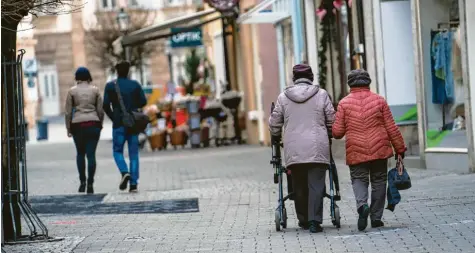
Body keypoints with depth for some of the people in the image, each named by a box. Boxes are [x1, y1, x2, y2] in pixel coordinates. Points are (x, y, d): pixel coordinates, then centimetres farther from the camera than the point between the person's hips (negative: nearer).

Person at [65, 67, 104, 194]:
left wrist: (68, 128, 7)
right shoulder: (95, 90, 3)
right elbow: (101, 110, 3)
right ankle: (90, 184, -5)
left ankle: (82, 182, 9)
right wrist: (100, 124, 15)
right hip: (93, 124, 0)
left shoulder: (72, 91, 1)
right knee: (91, 154, 0)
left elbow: (68, 112, 0)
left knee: (80, 153, 16)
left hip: (78, 125, 0)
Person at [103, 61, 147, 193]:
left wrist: (113, 117, 9)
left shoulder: (110, 86, -1)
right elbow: (143, 101, 1)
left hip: (119, 123, -2)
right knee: (133, 153, 5)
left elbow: (106, 105, -6)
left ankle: (124, 172, -18)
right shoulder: (135, 84, 4)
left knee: (118, 151, 9)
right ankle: (133, 183, -2)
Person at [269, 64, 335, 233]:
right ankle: (314, 221, -10)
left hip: (293, 149, 2)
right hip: (317, 148, -2)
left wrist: (275, 137, 29)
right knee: (316, 185, -2)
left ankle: (303, 220, 19)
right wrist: (329, 136, 24)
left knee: (299, 186, 11)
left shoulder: (283, 97, 6)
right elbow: (332, 120, 6)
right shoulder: (321, 94, 3)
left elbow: (274, 123, 10)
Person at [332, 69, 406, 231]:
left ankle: (362, 205, -22)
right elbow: (391, 128, 3)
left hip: (356, 152, -1)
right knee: (378, 181, 11)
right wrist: (400, 149, 10)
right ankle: (376, 217, 11)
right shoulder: (379, 101, 2)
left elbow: (337, 132, -2)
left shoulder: (344, 103, -1)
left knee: (358, 179, 7)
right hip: (379, 150, 1)